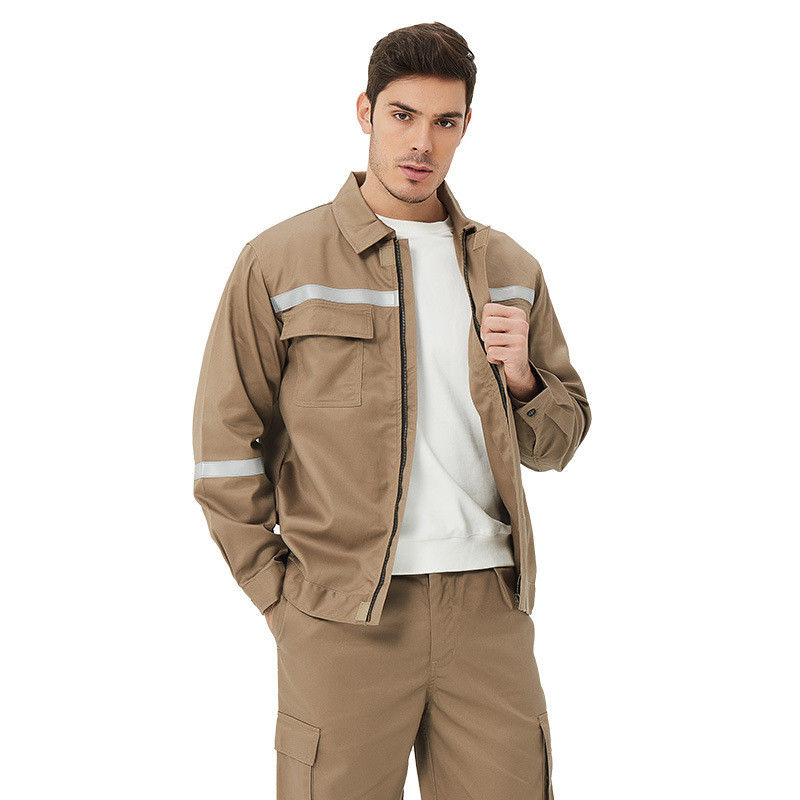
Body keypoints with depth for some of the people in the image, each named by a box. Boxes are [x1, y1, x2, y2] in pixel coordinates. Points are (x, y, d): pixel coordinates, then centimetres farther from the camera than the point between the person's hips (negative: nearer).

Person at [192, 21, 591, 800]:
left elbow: (557, 442, 17)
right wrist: (283, 598, -2)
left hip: (488, 604, 3)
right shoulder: (279, 262, 0)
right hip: (344, 619, -3)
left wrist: (519, 378, -4)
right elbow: (226, 445, 1)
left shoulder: (510, 268, 12)